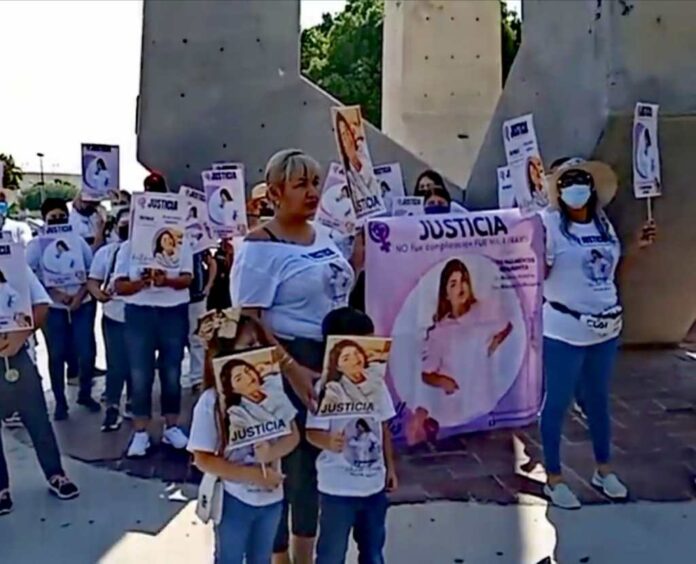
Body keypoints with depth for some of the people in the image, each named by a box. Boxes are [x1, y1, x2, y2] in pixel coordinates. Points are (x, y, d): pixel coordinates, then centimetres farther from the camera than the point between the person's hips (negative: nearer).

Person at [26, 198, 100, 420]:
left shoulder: (78, 241, 6)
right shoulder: (36, 245, 0)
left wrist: (81, 294, -8)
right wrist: (53, 293, -16)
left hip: (83, 305, 1)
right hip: (53, 308, -1)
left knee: (87, 352, 0)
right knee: (57, 355, 4)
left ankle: (85, 395, 20)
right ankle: (60, 402, 15)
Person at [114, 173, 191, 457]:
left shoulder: (180, 242, 3)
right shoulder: (129, 245, 3)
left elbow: (187, 278, -5)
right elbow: (119, 285, -1)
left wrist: (166, 280, -26)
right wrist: (141, 283, -21)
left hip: (174, 312, 0)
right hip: (139, 313, 0)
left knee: (171, 372, 8)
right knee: (140, 375, 2)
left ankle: (172, 427, 22)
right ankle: (140, 433, 12)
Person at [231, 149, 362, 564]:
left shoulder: (324, 235, 7)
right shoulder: (261, 245, -15)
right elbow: (248, 319, -20)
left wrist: (363, 244, 9)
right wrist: (291, 368, -25)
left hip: (332, 358, 8)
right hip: (287, 362, -8)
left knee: (321, 457, 18)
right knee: (284, 460, 6)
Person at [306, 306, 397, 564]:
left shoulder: (376, 382, -2)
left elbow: (384, 428, 8)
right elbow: (313, 432, -21)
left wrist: (390, 467, 13)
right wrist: (329, 442, -43)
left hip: (374, 483, 6)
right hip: (338, 487, -5)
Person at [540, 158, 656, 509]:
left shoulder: (603, 222, 6)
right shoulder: (550, 223, -13)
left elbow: (613, 268, 14)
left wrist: (638, 246, 3)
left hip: (606, 327, 7)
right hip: (564, 330, -6)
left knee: (598, 399, 20)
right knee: (558, 402, 4)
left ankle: (604, 470, 37)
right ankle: (554, 479, 19)